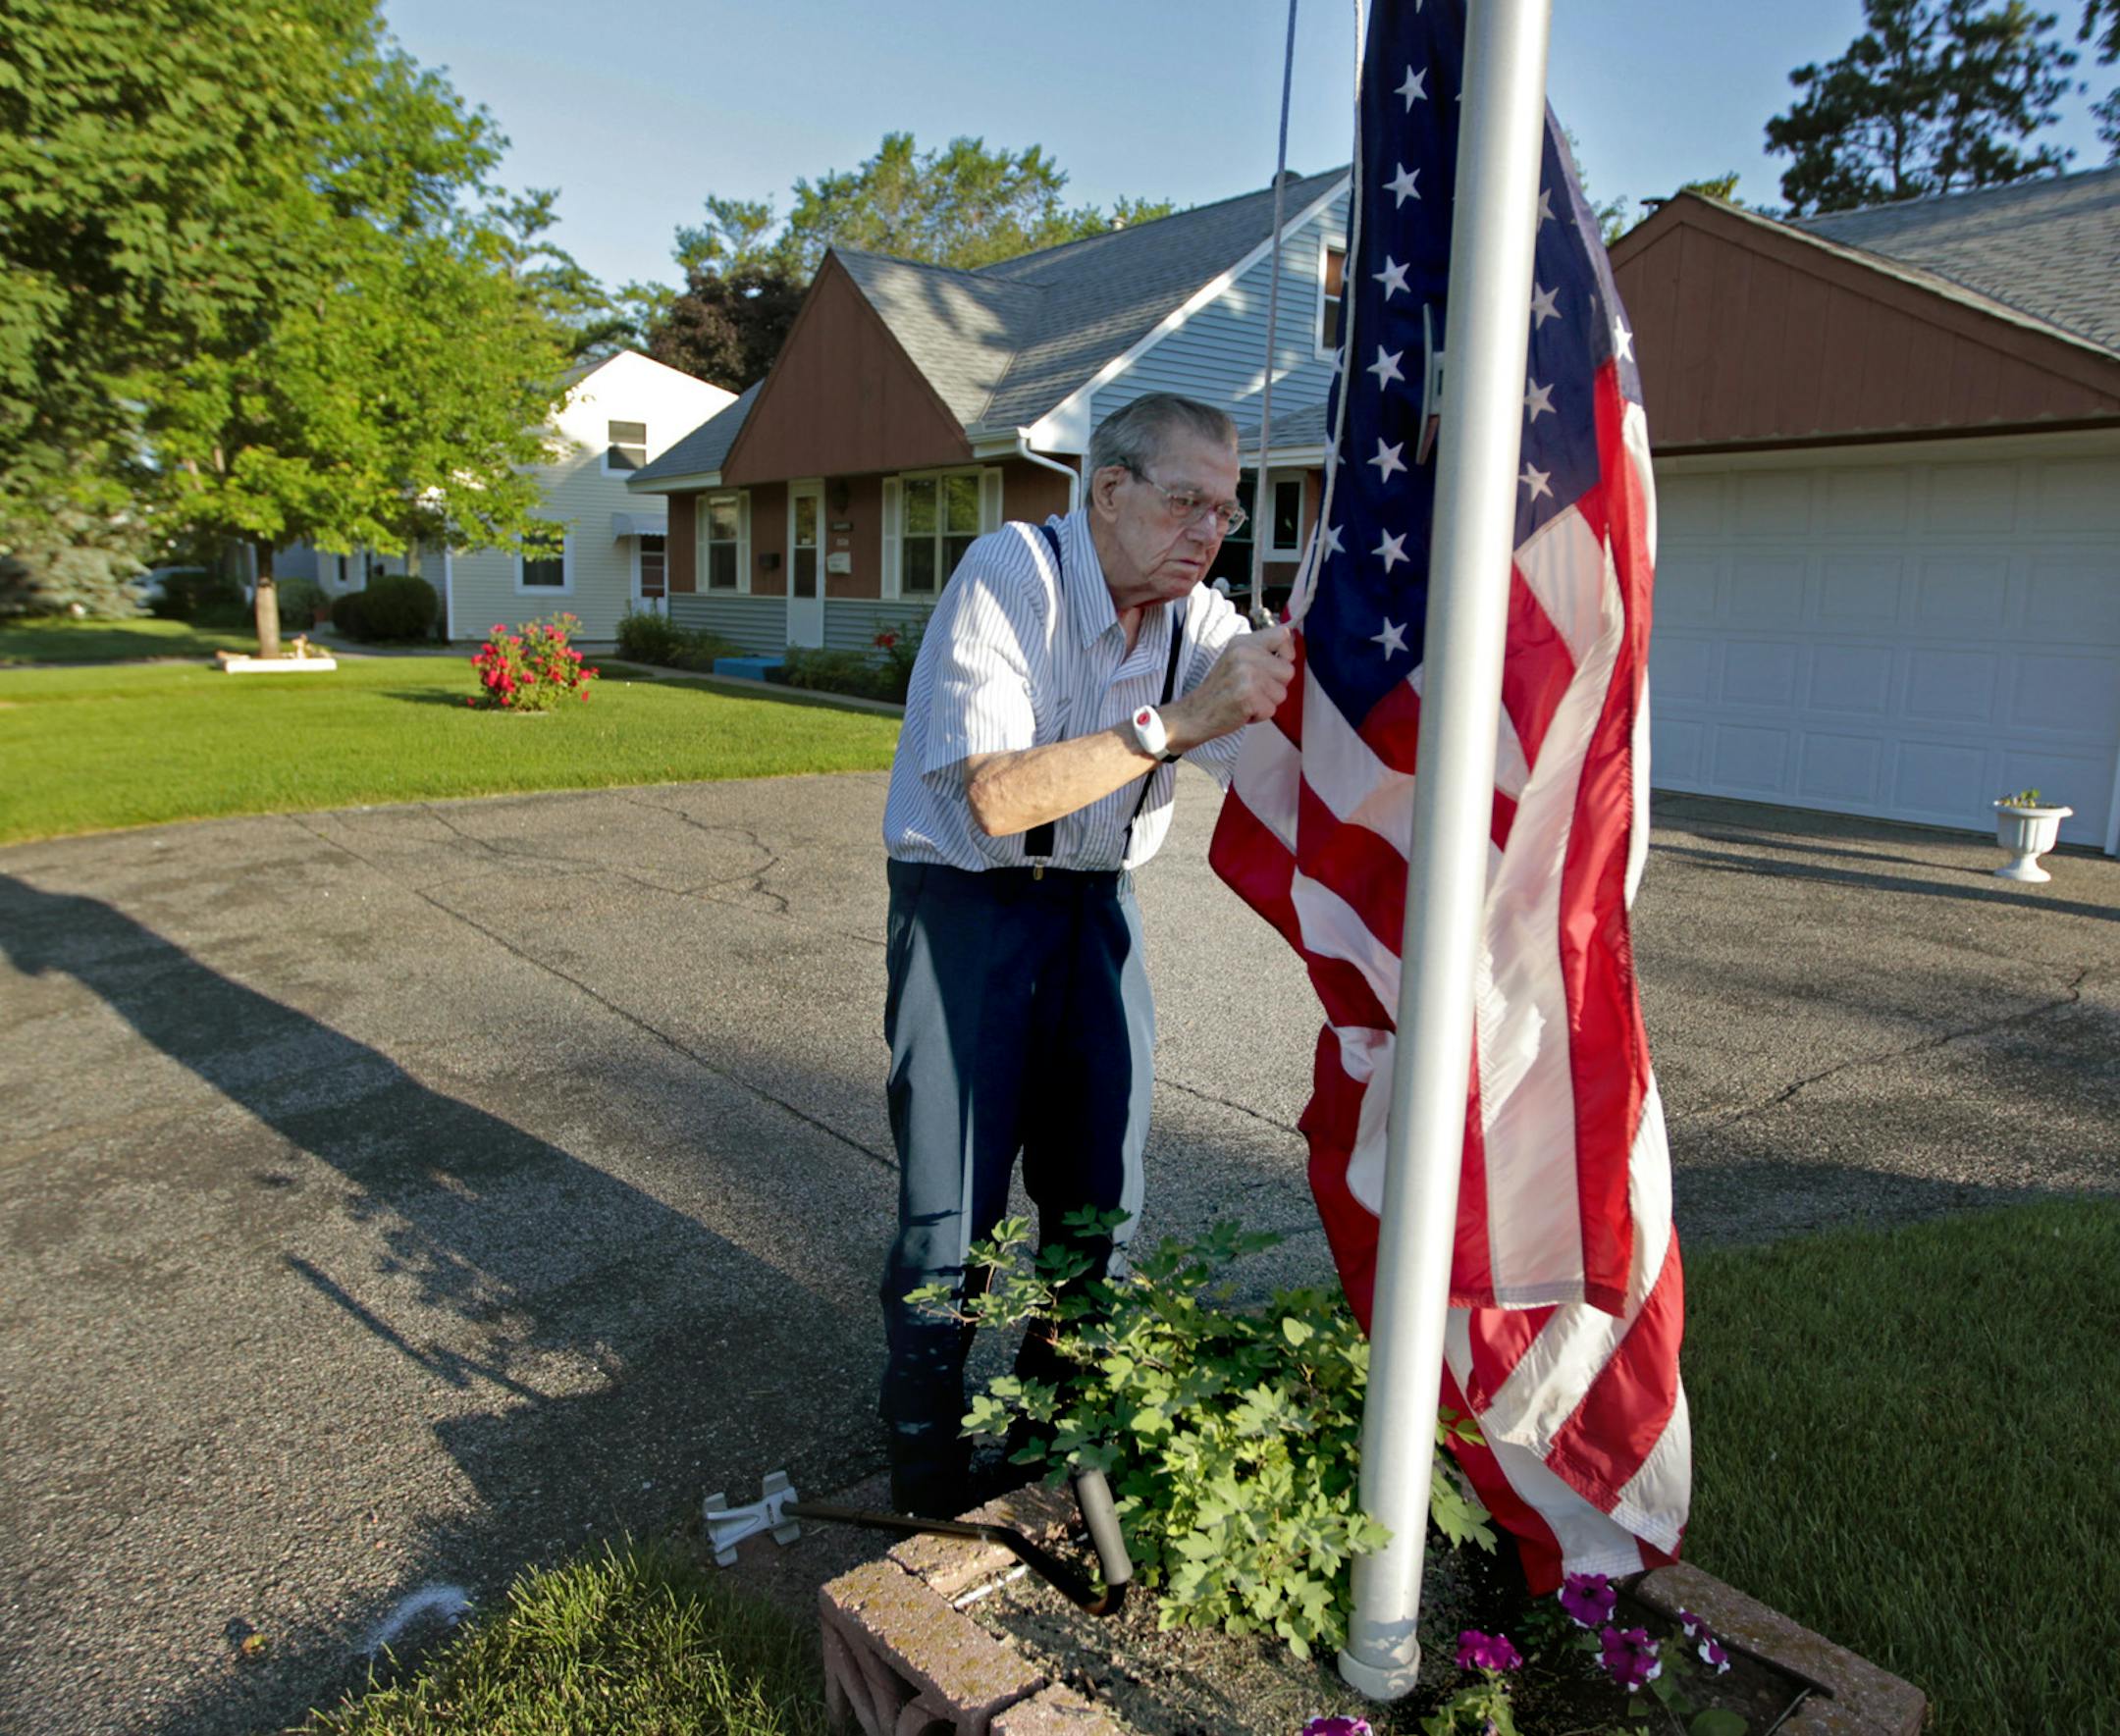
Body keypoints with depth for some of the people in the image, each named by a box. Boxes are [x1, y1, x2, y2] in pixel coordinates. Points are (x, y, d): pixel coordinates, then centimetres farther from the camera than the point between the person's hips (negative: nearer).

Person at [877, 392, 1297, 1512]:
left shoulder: (1199, 618, -2)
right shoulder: (1008, 577, -18)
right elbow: (999, 797, -28)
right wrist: (1175, 721, -33)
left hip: (1097, 905, 6)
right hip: (968, 903, -5)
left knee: (1099, 1195, 11)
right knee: (951, 1203, 0)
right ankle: (925, 1472, 21)